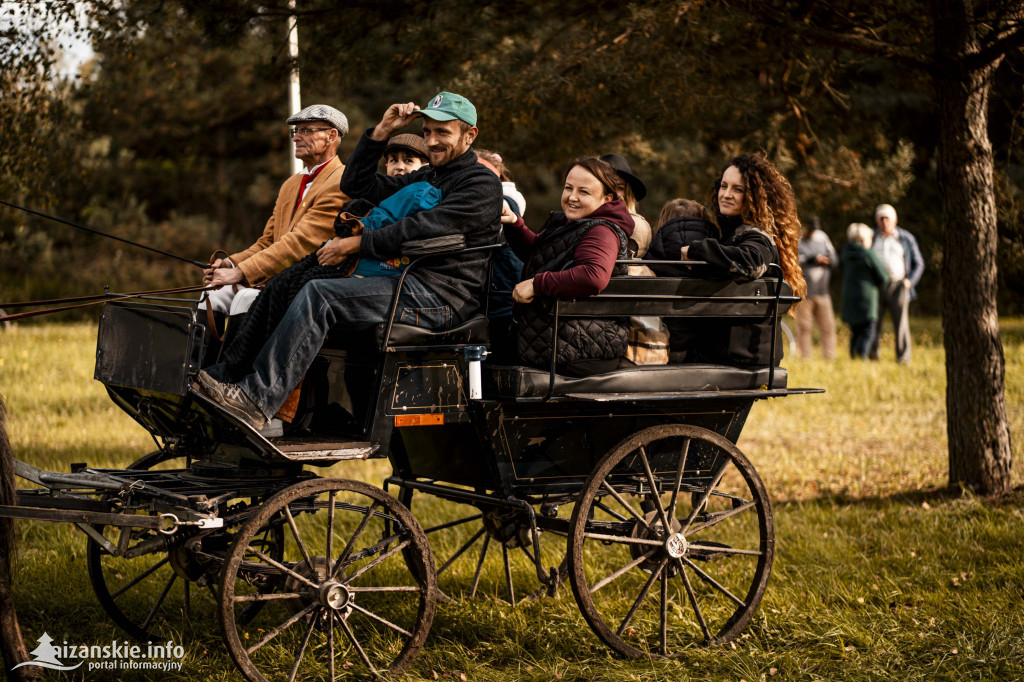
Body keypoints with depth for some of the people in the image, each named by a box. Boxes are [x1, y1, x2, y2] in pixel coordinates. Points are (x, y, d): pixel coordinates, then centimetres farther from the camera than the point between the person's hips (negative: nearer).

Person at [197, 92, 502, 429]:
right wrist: (382, 132, 11)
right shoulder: (425, 178, 26)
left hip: (441, 299, -9)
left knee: (319, 294, -24)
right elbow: (355, 186, 23)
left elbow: (420, 229, -15)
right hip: (408, 284, 9)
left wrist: (354, 244, -11)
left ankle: (258, 398, -28)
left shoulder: (482, 184, -4)